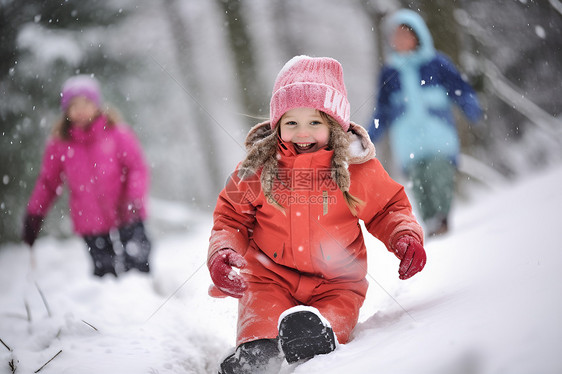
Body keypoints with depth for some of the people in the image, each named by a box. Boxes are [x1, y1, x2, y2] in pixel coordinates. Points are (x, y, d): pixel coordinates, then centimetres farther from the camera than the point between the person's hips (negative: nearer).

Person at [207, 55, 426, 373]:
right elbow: (231, 218, 12)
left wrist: (406, 236, -5)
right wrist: (223, 252, -9)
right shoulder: (258, 168, 2)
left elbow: (389, 208, 16)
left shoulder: (358, 166, 1)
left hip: (336, 282, 0)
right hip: (271, 277, 1)